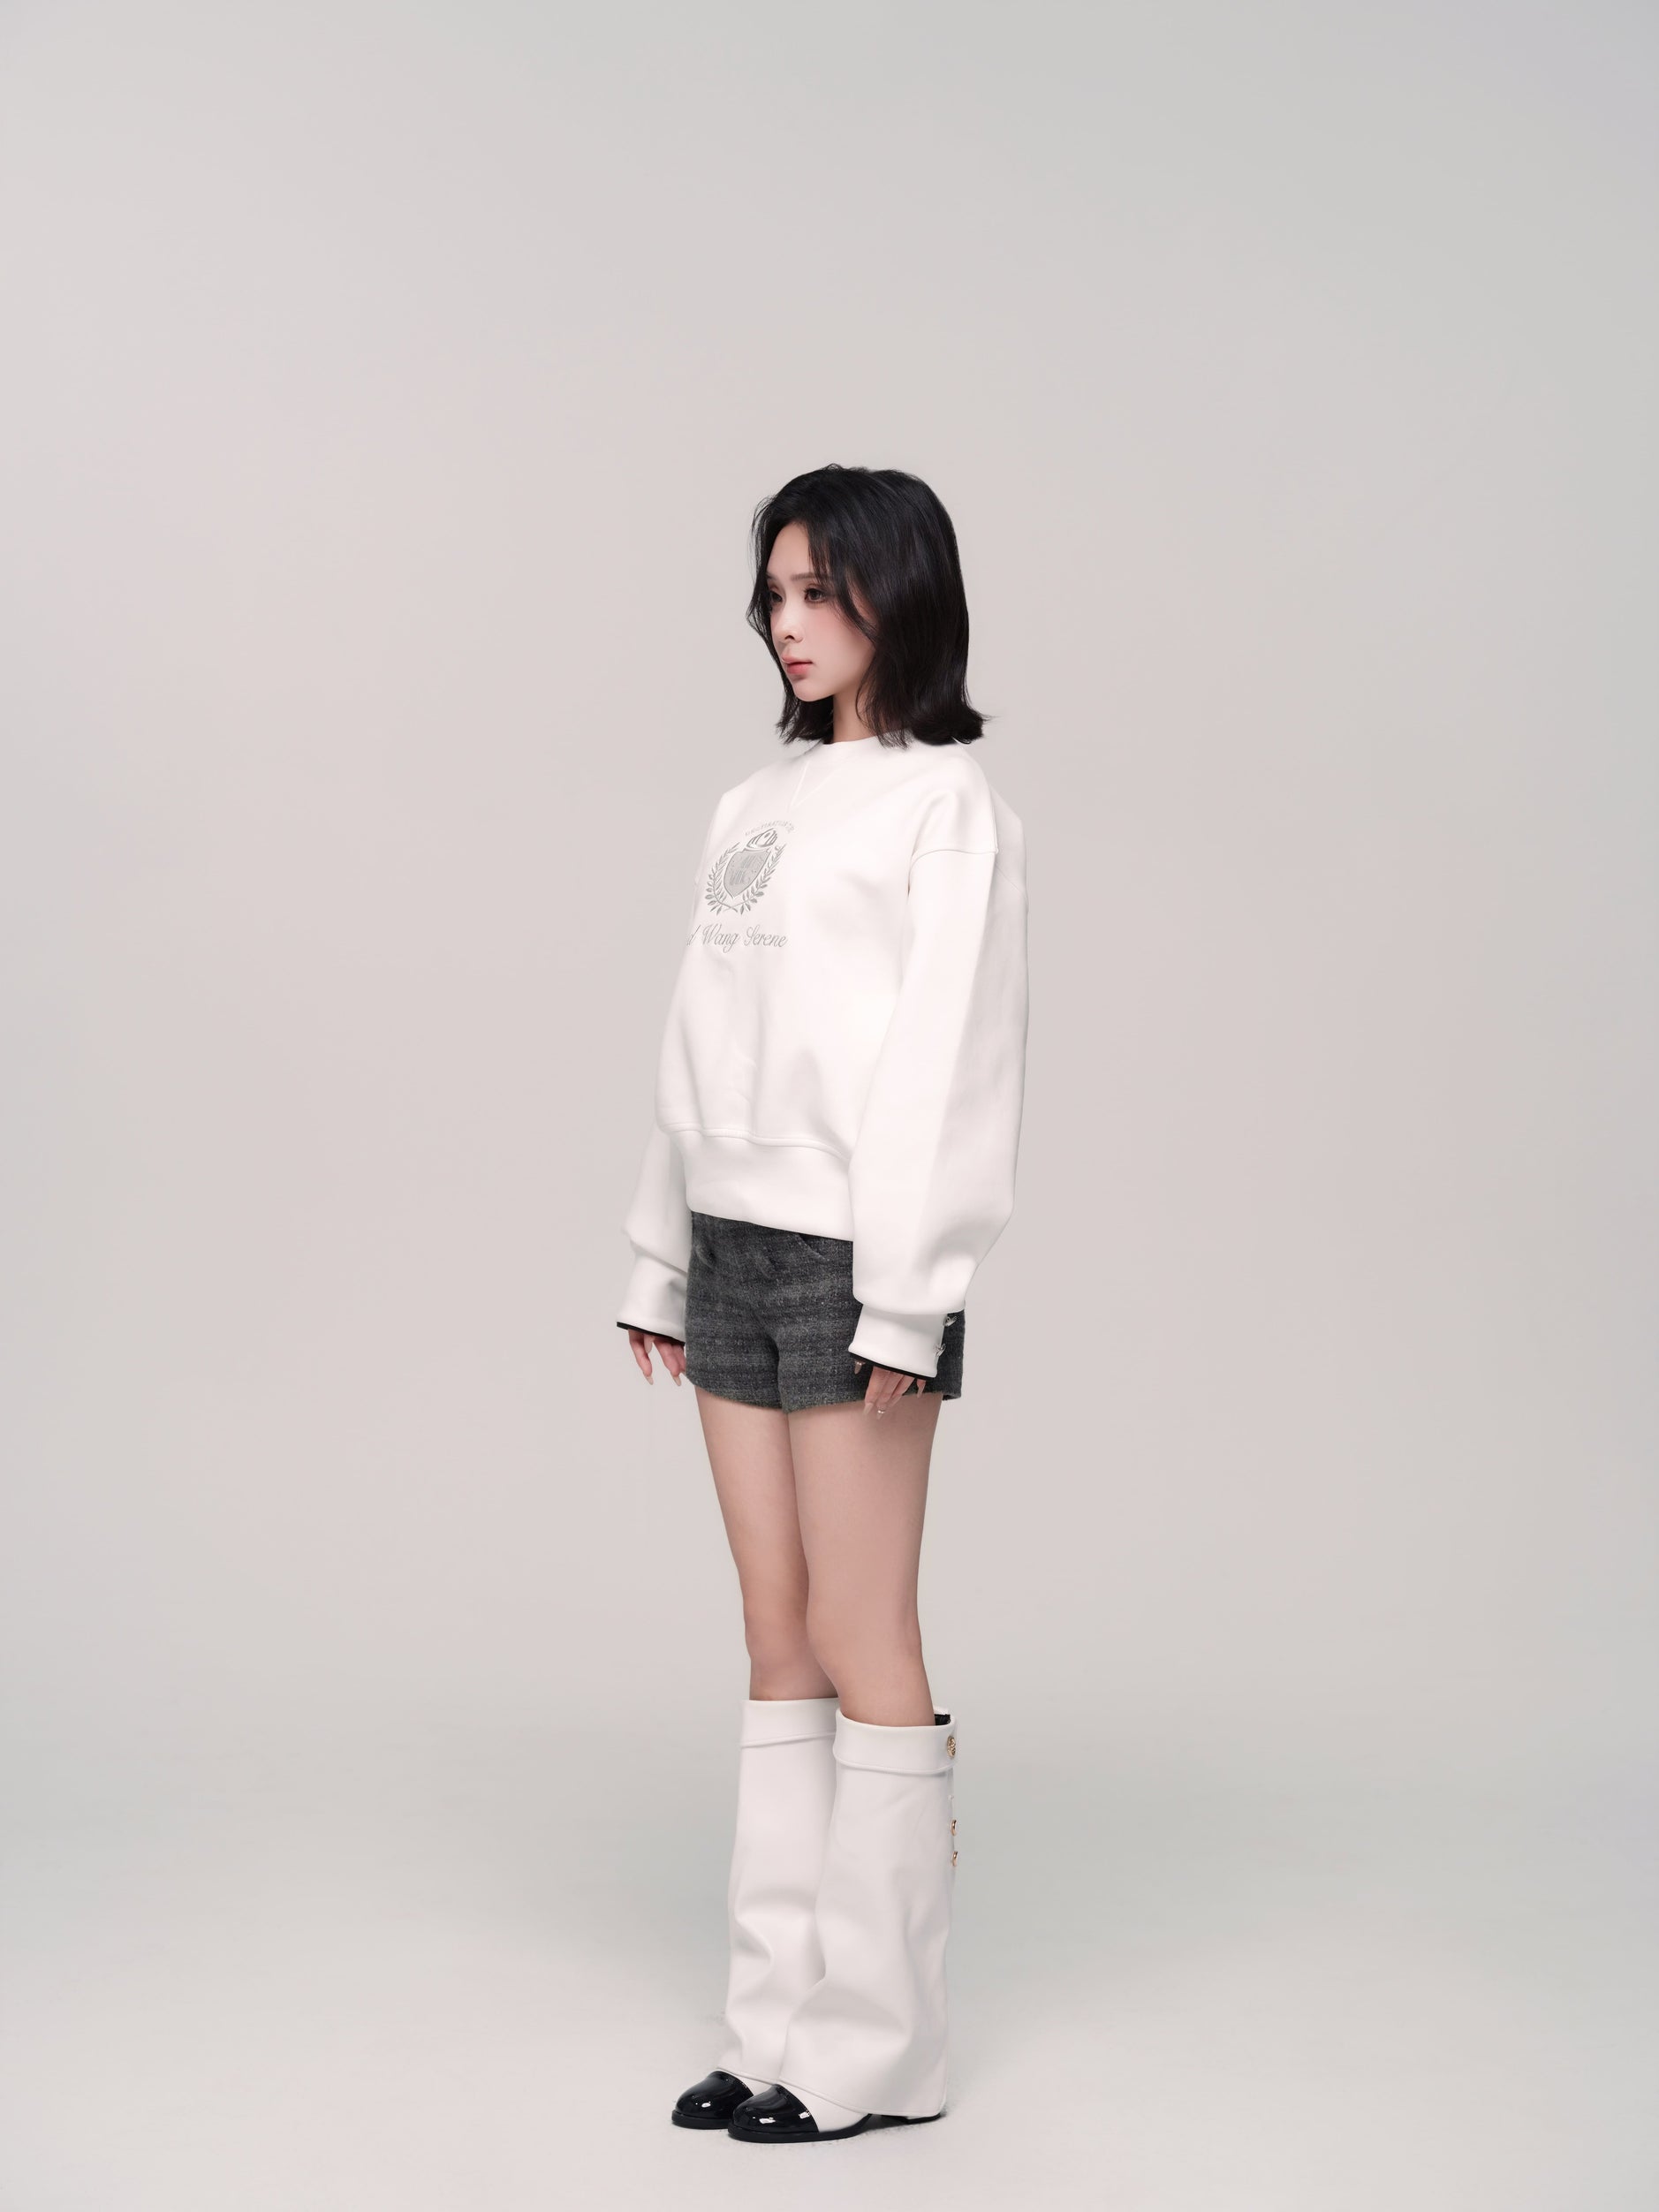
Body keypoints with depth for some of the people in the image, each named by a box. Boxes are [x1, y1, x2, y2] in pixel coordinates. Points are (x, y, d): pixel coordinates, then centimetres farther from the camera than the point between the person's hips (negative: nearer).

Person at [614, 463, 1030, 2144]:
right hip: (734, 1247, 7)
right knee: (778, 1644, 9)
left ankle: (879, 2050, 6)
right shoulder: (753, 807, 17)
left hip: (857, 1257, -7)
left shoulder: (950, 808, -4)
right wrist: (660, 1256, 13)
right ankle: (780, 2024, 15)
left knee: (862, 1646, -3)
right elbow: (699, 1047, 16)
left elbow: (948, 1062, -11)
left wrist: (904, 1300, -17)